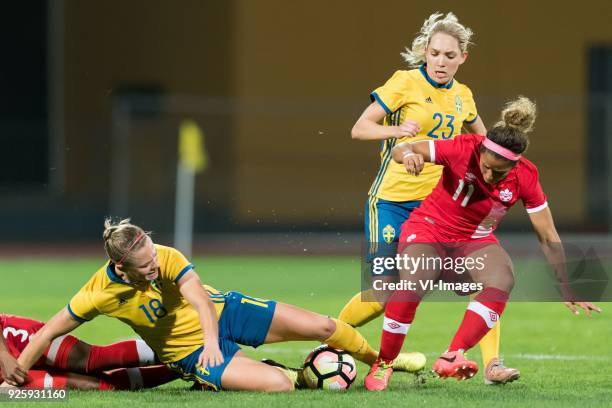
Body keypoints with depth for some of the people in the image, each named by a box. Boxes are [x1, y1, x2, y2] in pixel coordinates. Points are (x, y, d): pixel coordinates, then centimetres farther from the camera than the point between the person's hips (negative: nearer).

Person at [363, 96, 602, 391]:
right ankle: (383, 364, -11)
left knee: (503, 280, -31)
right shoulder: (464, 149, -22)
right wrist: (408, 155, -44)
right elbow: (400, 151, -18)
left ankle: (451, 357, -38)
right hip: (429, 230, -2)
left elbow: (549, 239, -8)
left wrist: (568, 292, -6)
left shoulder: (526, 178, -15)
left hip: (475, 241, 2)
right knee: (413, 285, -32)